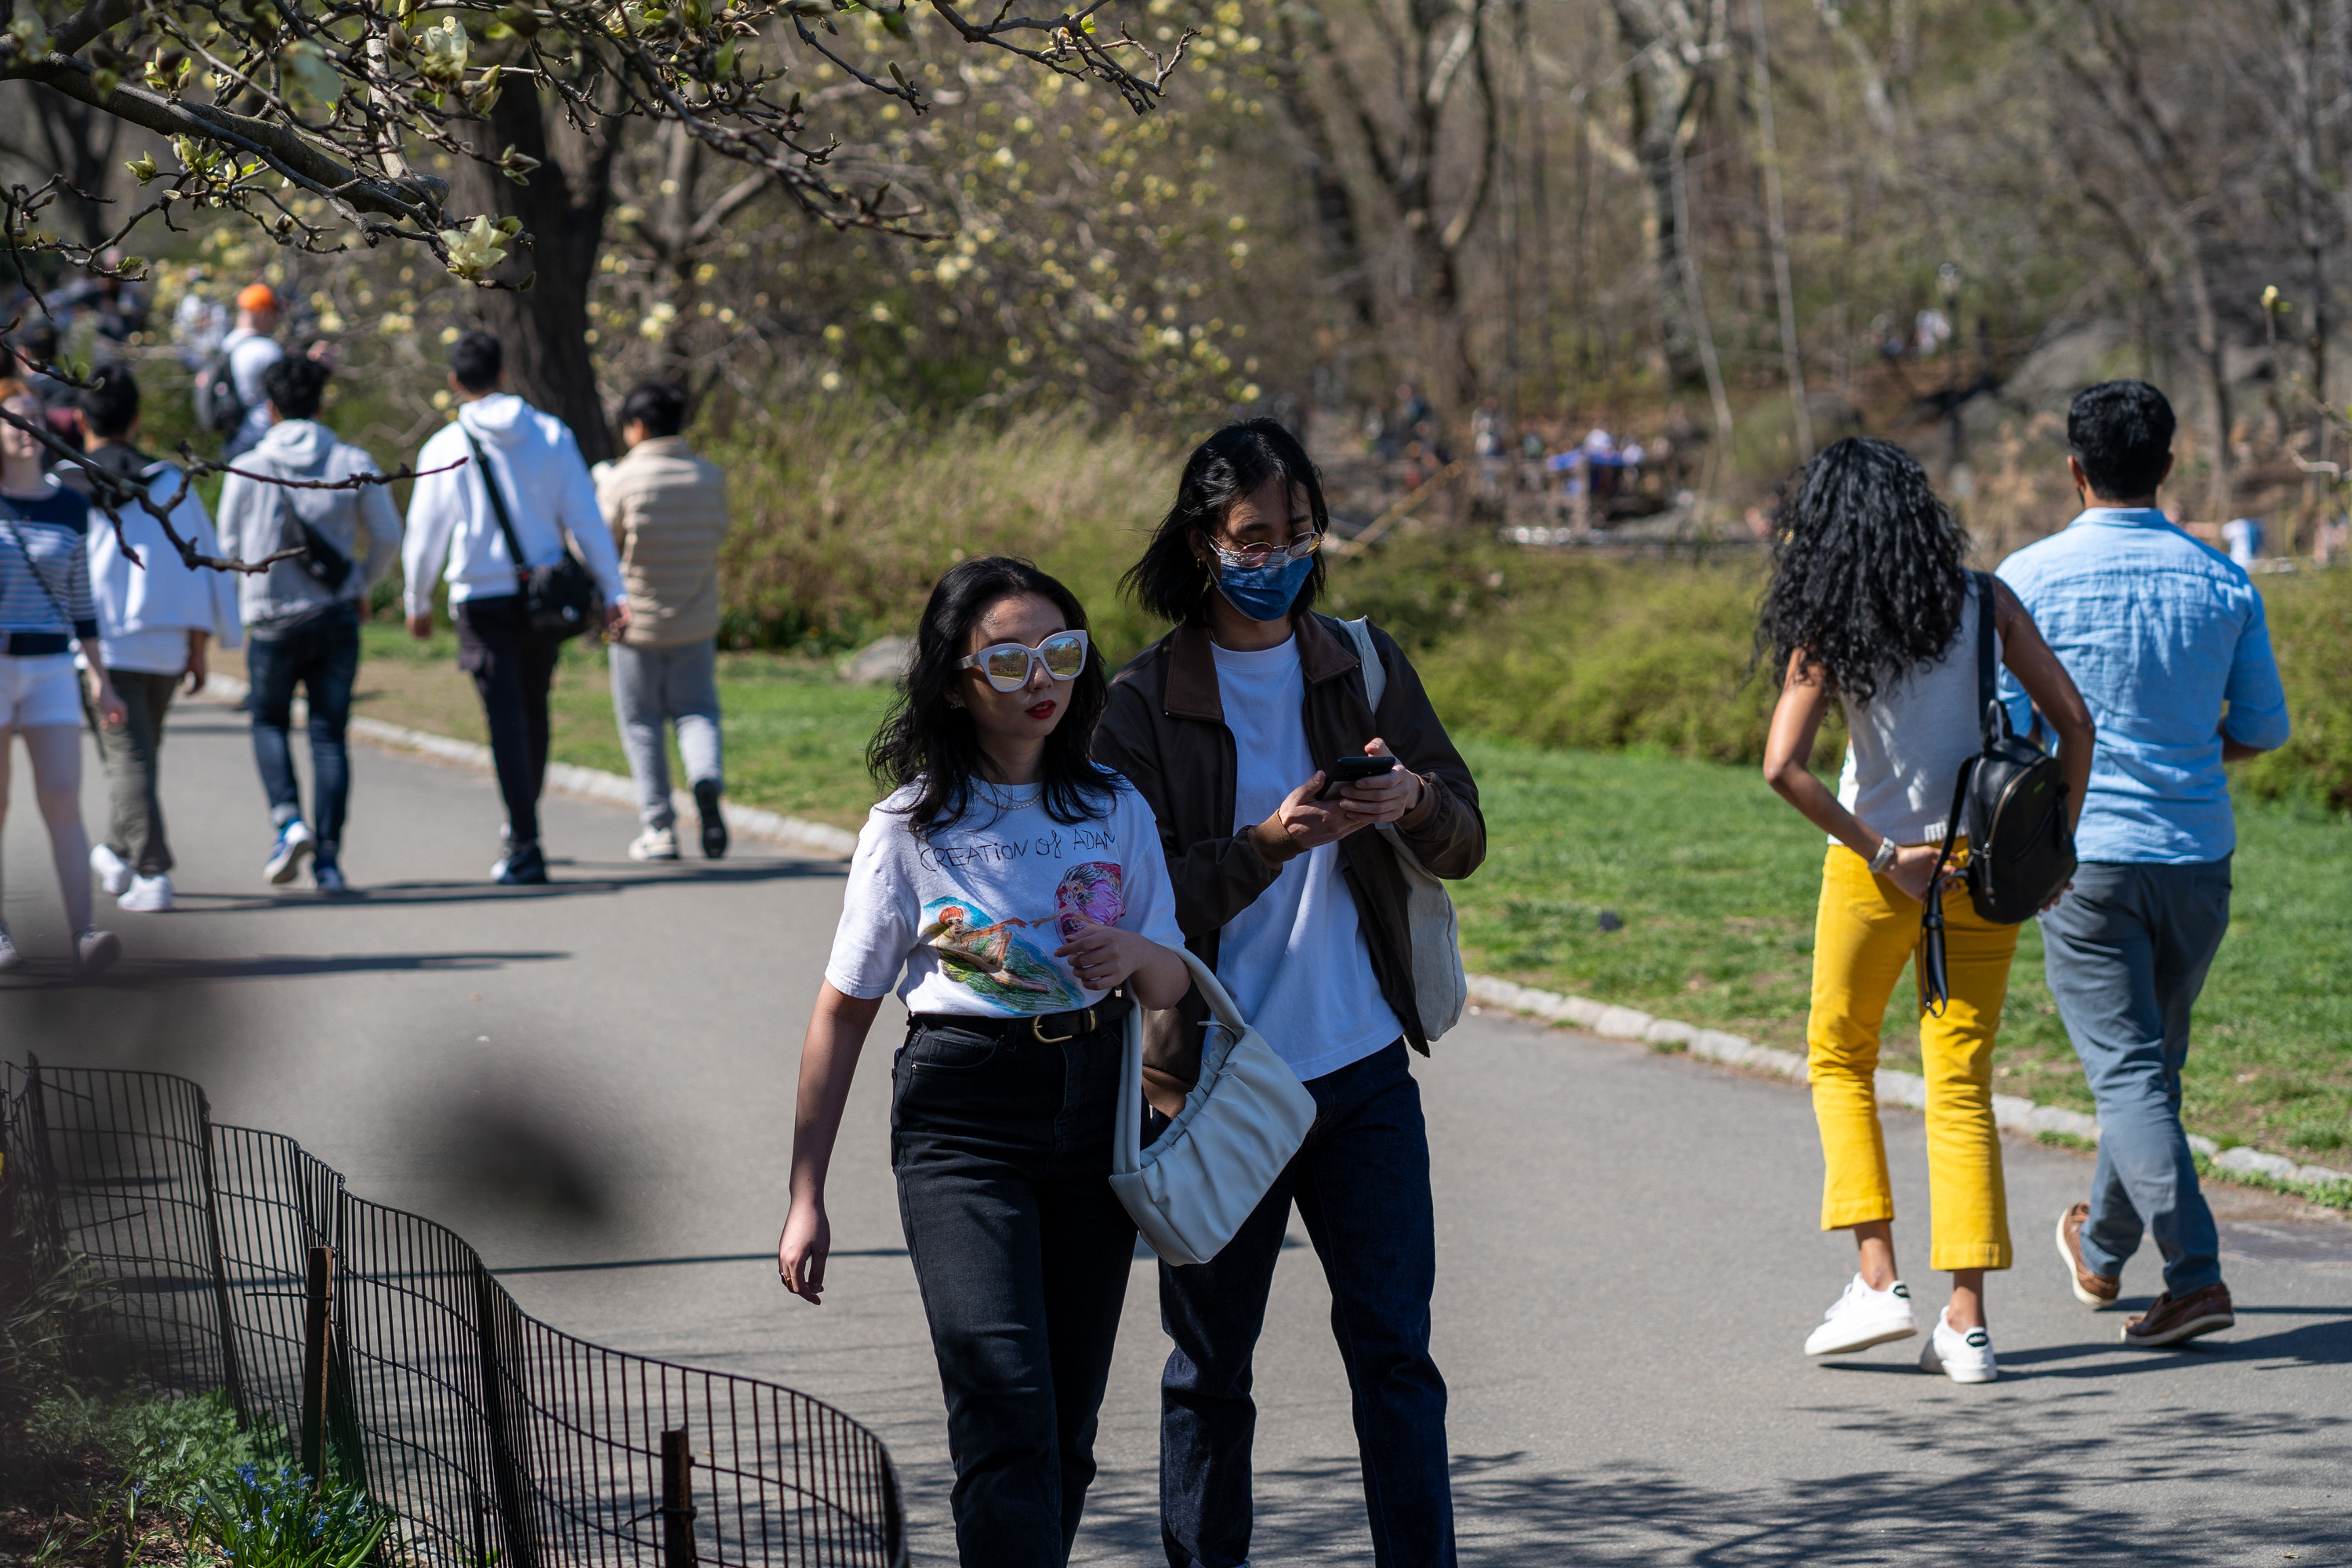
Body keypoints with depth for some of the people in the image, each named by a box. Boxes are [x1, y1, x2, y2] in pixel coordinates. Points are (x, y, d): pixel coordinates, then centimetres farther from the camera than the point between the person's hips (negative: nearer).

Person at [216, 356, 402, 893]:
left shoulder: (247, 471, -5)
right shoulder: (354, 464, -1)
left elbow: (230, 548, 1)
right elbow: (387, 537, 3)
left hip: (273, 621, -1)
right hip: (337, 618, 1)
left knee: (270, 722, 18)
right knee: (330, 734, 6)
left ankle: (288, 819, -6)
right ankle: (328, 859, 0)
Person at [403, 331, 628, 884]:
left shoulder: (445, 448, -5)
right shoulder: (551, 435, 0)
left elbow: (424, 536, 0)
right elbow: (586, 518, -2)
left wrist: (418, 604, 14)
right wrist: (614, 592, 1)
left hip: (482, 598, -3)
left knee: (506, 715, -2)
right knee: (533, 708, 19)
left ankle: (526, 846, -10)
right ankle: (522, 820, 34)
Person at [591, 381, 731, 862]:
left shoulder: (622, 480, -14)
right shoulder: (710, 477, -3)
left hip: (636, 619, -3)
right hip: (696, 621, 3)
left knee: (641, 722, 9)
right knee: (696, 710, 13)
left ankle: (659, 827, 7)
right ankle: (706, 777, -18)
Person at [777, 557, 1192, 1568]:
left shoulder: (1116, 811, 9)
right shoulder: (914, 826, -1)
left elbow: (1174, 985, 14)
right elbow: (844, 1011, 3)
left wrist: (1132, 956, -12)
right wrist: (806, 1197, 1)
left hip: (1092, 1112, 4)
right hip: (959, 1117, -4)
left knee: (1065, 1429, 5)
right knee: (1007, 1411, -16)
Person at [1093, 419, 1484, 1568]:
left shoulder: (1364, 666, 7)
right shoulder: (1143, 703, -4)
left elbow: (1466, 843, 8)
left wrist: (1414, 802, -15)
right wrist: (1269, 844, -24)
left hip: (1364, 1071, 2)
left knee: (1394, 1346, 0)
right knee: (1209, 1371, 7)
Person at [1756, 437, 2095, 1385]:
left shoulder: (1826, 632, -7)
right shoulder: (1983, 605, -1)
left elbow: (1783, 766, -18)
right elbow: (2073, 720, -4)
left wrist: (1881, 855, -12)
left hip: (1875, 871, -2)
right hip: (1981, 869, 2)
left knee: (1840, 1061, 19)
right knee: (1961, 1089, 7)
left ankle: (1878, 1280, 8)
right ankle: (1967, 1322, 0)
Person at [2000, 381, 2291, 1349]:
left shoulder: (2031, 578, -8)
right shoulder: (2223, 585, 2)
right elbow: (2264, 726, 9)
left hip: (2087, 858, -4)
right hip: (2198, 854, 4)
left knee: (2128, 1072, -4)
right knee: (2153, 1061, 19)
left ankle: (2195, 1275, -16)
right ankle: (2101, 1250, 34)